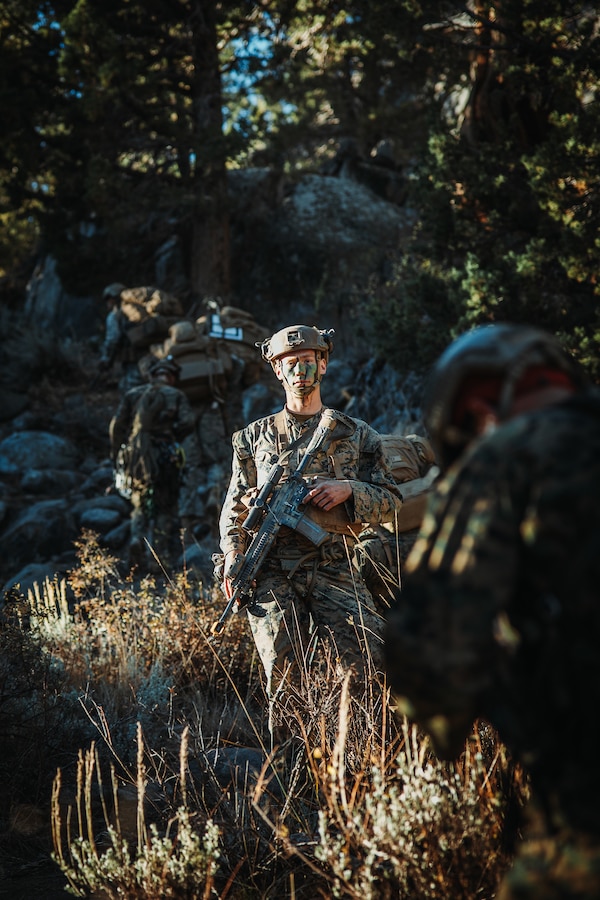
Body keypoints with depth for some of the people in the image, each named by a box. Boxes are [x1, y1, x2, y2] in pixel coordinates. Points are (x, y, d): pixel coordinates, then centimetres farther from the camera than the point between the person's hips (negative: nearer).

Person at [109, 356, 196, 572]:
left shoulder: (133, 394, 13)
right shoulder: (176, 396, 7)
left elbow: (116, 425, 4)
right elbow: (187, 422, -10)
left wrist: (117, 457, 11)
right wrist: (174, 440, 6)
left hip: (135, 458, 2)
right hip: (164, 459, -2)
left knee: (140, 507, 18)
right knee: (165, 510, 8)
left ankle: (137, 540, -8)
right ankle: (158, 559, -1)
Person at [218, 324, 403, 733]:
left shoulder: (357, 435, 14)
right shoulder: (255, 436, 17)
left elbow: (391, 500, 11)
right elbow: (234, 507, 17)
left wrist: (348, 489, -8)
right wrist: (233, 560, 1)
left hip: (334, 572, 0)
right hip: (272, 575, 1)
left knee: (372, 665, -15)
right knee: (283, 680, -6)